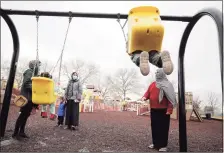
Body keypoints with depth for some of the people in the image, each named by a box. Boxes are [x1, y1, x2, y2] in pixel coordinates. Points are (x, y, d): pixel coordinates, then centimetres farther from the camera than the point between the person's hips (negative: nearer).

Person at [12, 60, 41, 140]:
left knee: (26, 115, 11)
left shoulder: (34, 73, 18)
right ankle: (15, 133, 3)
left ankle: (21, 132, 18)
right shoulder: (29, 72, -9)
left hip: (31, 97, 9)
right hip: (27, 97, -9)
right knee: (23, 114, -6)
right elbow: (26, 83, -20)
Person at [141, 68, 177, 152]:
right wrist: (144, 97, -10)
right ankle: (155, 143, 27)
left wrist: (169, 110, -19)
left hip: (163, 110, -6)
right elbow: (148, 92, 14)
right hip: (153, 110, 6)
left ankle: (163, 145, 12)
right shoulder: (152, 84, 10)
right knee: (154, 127, 13)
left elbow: (170, 98, -13)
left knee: (163, 127, 1)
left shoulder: (167, 85, -8)